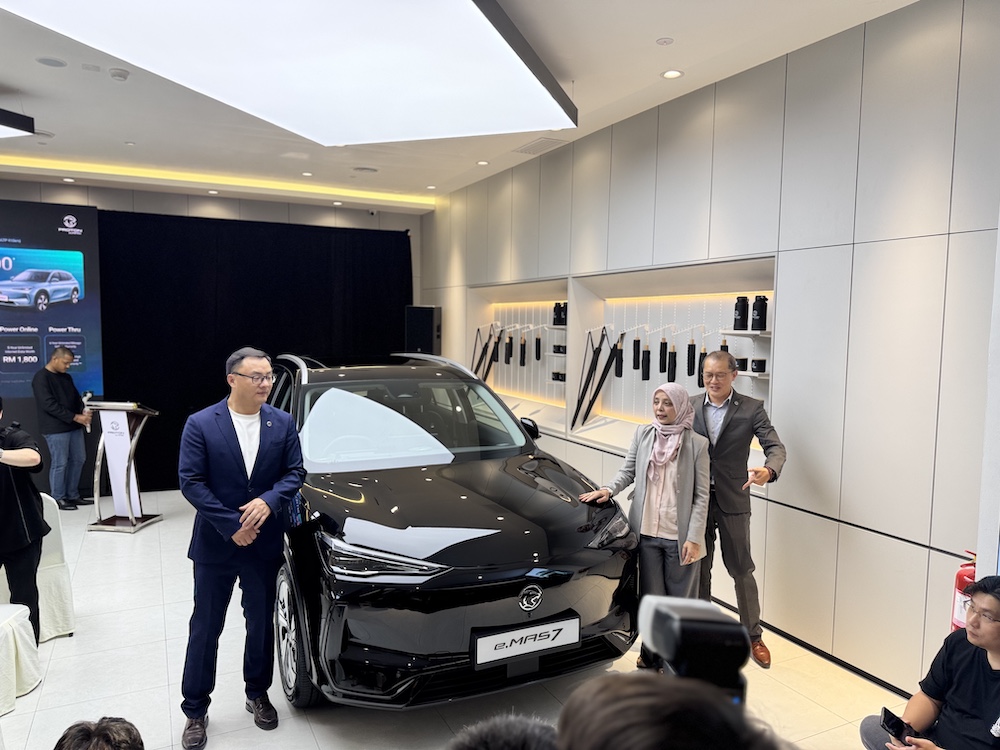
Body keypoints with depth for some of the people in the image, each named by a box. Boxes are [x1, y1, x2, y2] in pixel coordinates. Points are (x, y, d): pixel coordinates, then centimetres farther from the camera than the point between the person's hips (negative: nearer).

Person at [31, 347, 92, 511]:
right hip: (55, 428, -8)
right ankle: (58, 499, 7)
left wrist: (84, 411, -6)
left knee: (78, 460, 10)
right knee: (59, 463, -4)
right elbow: (49, 405, -18)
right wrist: (75, 417, -19)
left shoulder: (66, 377, 15)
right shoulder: (41, 378, -10)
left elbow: (76, 398, 16)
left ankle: (73, 495, 20)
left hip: (73, 426, 8)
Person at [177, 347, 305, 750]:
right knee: (205, 628, 10)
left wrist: (268, 501, -21)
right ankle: (195, 710, 27)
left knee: (261, 623, 16)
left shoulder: (283, 423, -2)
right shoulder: (200, 424, -9)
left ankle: (258, 694, 37)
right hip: (215, 544, -2)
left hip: (264, 544, 2)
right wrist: (231, 525, -18)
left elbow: (295, 472, -1)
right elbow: (190, 482, -13)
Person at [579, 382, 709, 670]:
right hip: (646, 531, 2)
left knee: (680, 598, 12)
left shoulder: (696, 444, -7)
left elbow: (701, 495, -5)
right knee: (651, 597, 13)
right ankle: (652, 655, 31)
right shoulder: (642, 434, 1)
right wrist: (609, 489, -10)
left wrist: (694, 538, -10)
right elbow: (627, 471, 9)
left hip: (679, 535, -2)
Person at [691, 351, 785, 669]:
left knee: (741, 570, 7)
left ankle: (753, 636, 25)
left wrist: (769, 470, -34)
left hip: (733, 501, -2)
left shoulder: (751, 409, -5)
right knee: (699, 569, 13)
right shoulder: (690, 406, 2)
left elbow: (775, 446, -12)